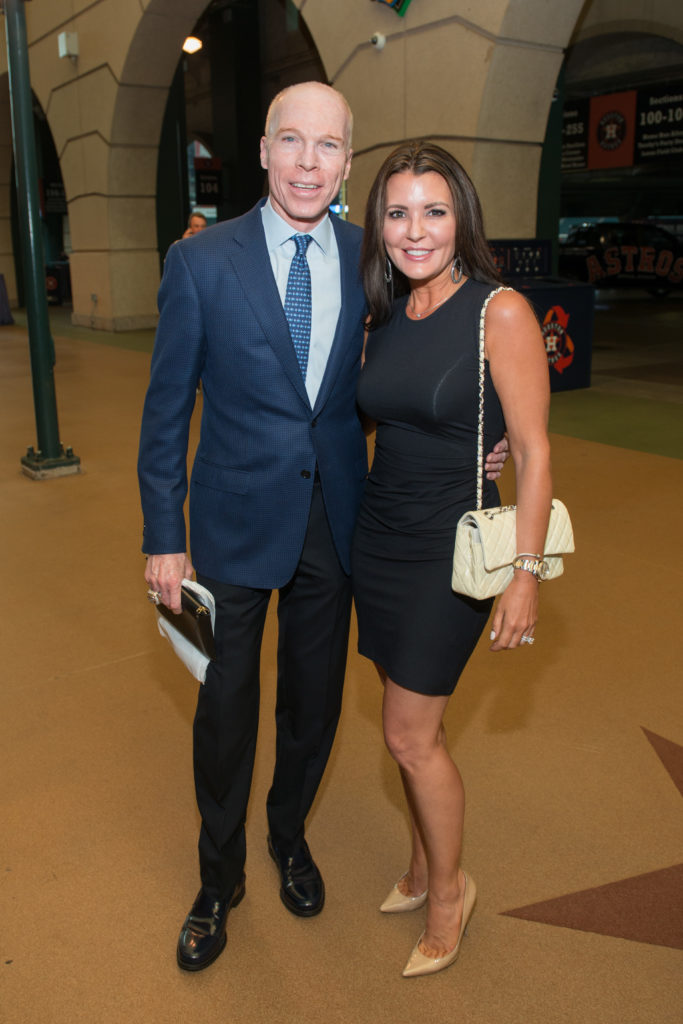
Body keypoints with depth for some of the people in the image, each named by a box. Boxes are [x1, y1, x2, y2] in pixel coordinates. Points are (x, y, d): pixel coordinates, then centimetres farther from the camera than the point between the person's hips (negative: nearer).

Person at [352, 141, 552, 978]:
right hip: (378, 537, 6)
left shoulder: (501, 312, -14)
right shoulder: (385, 318, 5)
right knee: (413, 728, 16)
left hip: (452, 549, -6)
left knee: (409, 736, 2)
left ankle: (448, 889, 27)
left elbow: (533, 452, -14)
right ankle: (424, 868, 38)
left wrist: (525, 575, -15)